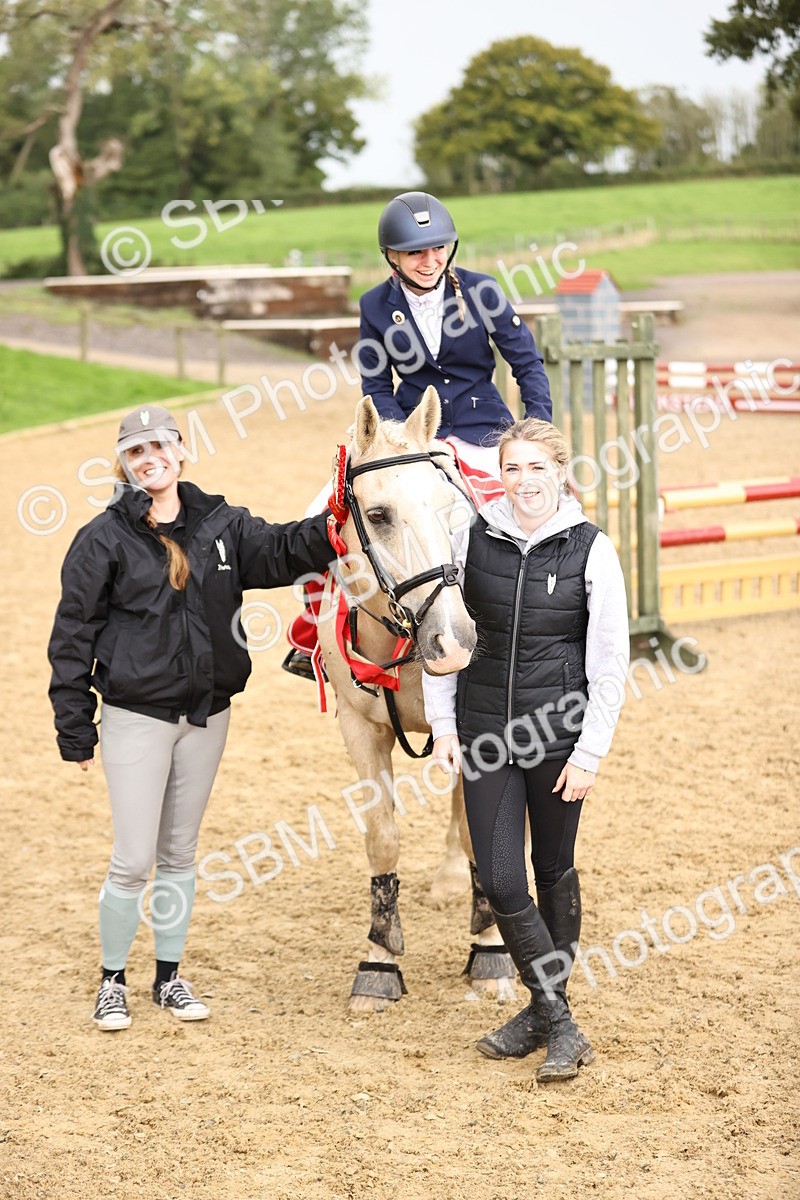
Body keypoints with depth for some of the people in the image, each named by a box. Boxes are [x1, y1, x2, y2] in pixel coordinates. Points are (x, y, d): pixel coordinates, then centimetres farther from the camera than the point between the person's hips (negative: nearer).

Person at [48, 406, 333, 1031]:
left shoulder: (222, 524, 3)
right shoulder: (105, 539, -7)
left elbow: (277, 551, -13)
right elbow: (73, 636, -5)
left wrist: (331, 530, -33)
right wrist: (75, 728, -7)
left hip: (206, 713, 4)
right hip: (136, 715, -4)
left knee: (180, 852, 15)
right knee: (134, 860, -3)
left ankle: (170, 976, 27)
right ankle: (113, 981, 16)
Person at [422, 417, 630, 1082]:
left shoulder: (591, 550, -6)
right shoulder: (472, 540, -1)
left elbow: (610, 661, -5)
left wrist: (590, 752, -9)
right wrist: (443, 722, 2)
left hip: (558, 730, -2)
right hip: (484, 732, 2)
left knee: (554, 871, 11)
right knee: (499, 879, -4)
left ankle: (548, 1009, 26)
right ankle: (558, 1023, 6)